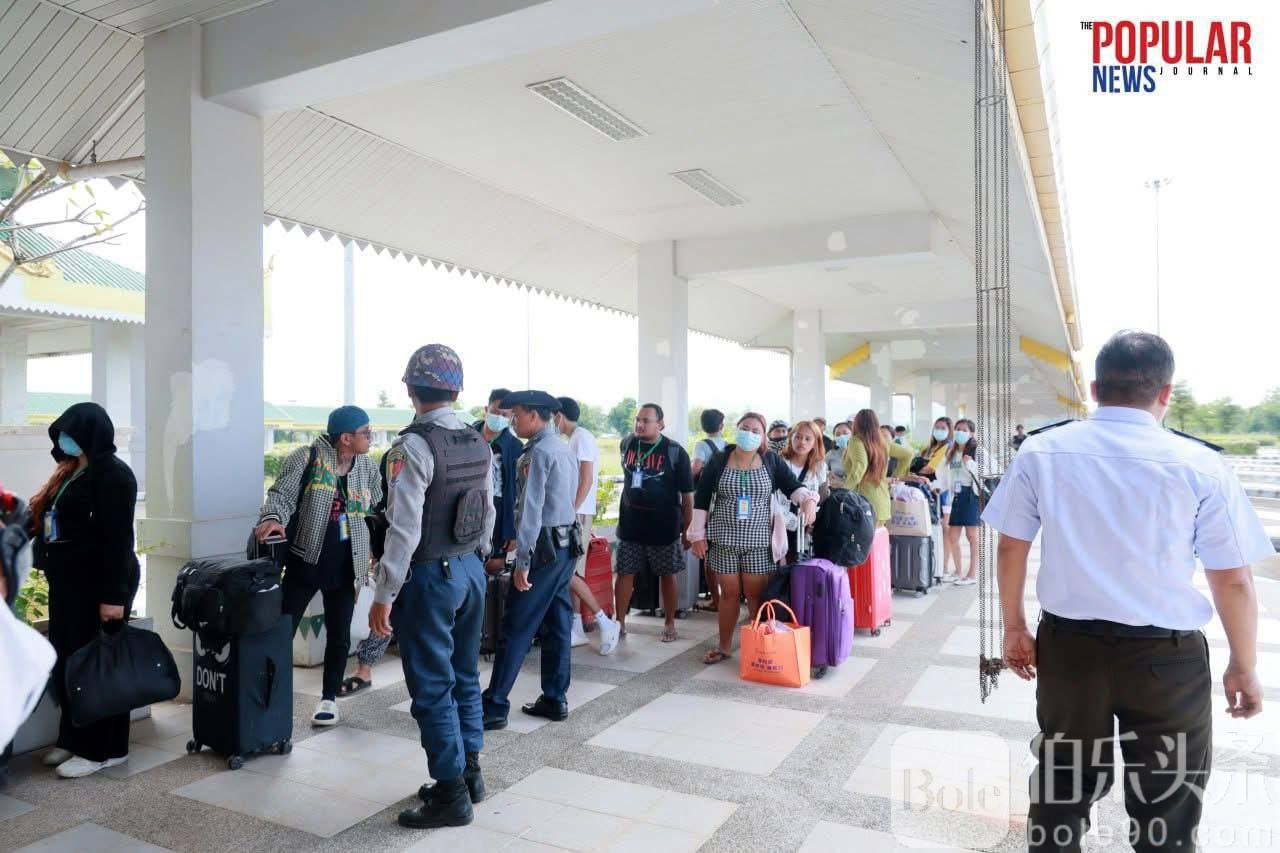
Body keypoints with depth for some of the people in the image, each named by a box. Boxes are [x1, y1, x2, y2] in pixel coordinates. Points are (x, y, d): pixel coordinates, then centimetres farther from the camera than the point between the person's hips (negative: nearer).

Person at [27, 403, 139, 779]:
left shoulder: (112, 474, -15)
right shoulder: (72, 471, 14)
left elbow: (118, 538, -20)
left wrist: (114, 595, -22)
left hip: (98, 583, -9)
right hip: (68, 581, 9)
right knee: (67, 661, 14)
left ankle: (103, 749, 8)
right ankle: (73, 738, 27)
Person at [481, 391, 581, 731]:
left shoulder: (538, 452, -15)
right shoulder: (565, 449, 13)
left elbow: (532, 509, -20)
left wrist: (523, 560, -19)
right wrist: (525, 540, 23)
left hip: (544, 548, -9)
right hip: (566, 543, 9)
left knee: (516, 628, -3)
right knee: (557, 624, 12)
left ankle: (495, 706, 3)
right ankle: (555, 699, 19)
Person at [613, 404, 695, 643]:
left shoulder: (675, 452, -11)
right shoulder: (627, 444, 1)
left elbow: (687, 495, -7)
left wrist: (687, 530, -6)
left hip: (664, 525, -3)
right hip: (630, 523, 3)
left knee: (667, 576, 7)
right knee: (625, 573, 5)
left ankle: (669, 625, 20)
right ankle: (620, 622, 15)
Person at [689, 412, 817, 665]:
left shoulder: (772, 460, 1)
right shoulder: (719, 460, -1)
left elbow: (793, 486, -3)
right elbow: (701, 497, 1)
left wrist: (808, 499, -26)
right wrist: (697, 534, -2)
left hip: (758, 540, 0)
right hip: (724, 538, 0)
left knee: (756, 594, 4)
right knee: (729, 593, 9)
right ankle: (724, 646, 23)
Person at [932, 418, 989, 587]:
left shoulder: (978, 450, -4)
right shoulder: (951, 452, 15)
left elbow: (985, 472, -9)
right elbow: (945, 474, 16)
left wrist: (970, 464, -21)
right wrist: (938, 486, 1)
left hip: (971, 494, -6)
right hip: (956, 495, 6)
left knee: (971, 535, -1)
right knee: (952, 535, 7)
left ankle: (972, 574, 7)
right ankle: (959, 571, 19)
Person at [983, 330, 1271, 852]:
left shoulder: (1041, 452, -5)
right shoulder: (1201, 465, -11)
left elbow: (1011, 548, 1)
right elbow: (1233, 580, -6)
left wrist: (1014, 627, 13)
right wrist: (1244, 666, 9)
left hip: (1067, 644, 2)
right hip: (1167, 657, -2)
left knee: (1059, 788, 19)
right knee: (1166, 808, 17)